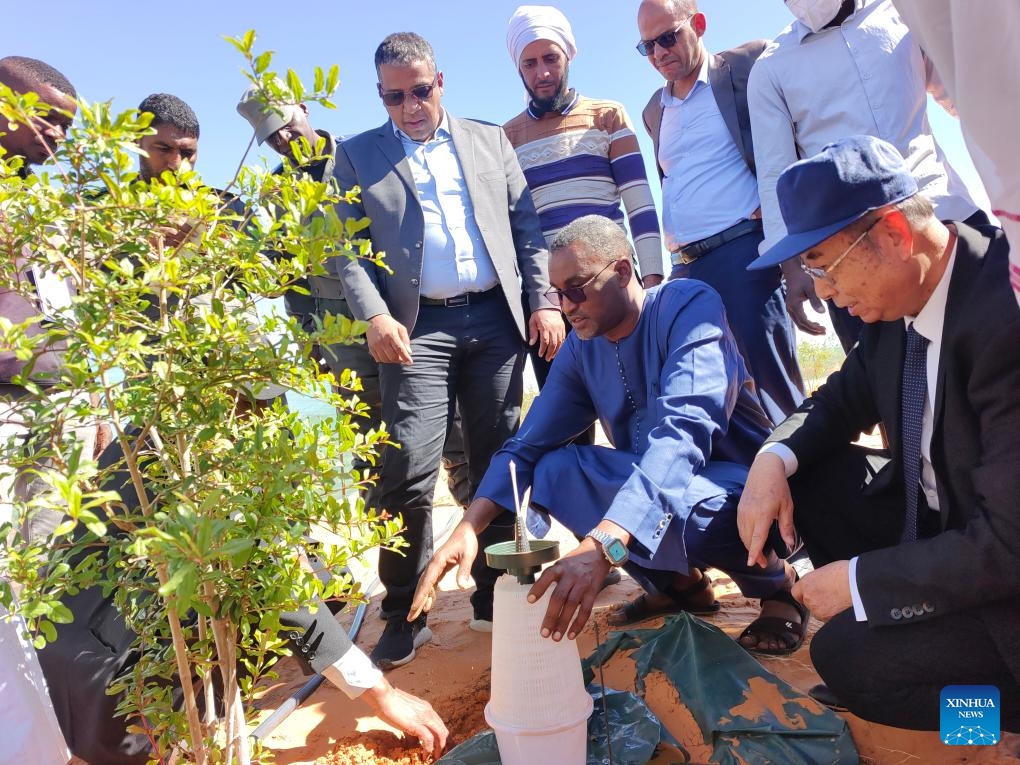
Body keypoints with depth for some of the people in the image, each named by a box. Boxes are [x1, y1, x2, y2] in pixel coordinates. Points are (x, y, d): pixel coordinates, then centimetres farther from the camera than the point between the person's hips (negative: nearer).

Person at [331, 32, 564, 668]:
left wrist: (544, 300, 1)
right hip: (418, 328, -2)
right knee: (408, 471, -9)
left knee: (499, 463, 6)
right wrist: (375, 315, -12)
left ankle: (497, 594, 23)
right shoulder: (358, 155, 12)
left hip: (496, 319, 2)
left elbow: (528, 226, 13)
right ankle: (405, 616, 8)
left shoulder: (490, 141, 17)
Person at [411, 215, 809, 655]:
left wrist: (601, 545, -47)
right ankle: (678, 581, 4)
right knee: (554, 468, -11)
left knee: (670, 503, -35)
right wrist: (469, 527, -20)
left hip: (739, 487, -6)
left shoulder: (689, 306, -21)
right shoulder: (580, 349, -2)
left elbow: (683, 432, -36)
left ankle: (775, 580, -1)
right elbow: (528, 445, -3)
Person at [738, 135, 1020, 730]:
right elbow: (847, 399, 8)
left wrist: (858, 579, -20)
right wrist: (776, 457, -12)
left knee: (847, 657, -19)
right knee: (801, 470, -2)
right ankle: (885, 614, 8)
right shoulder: (900, 294, -7)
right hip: (938, 514, 8)